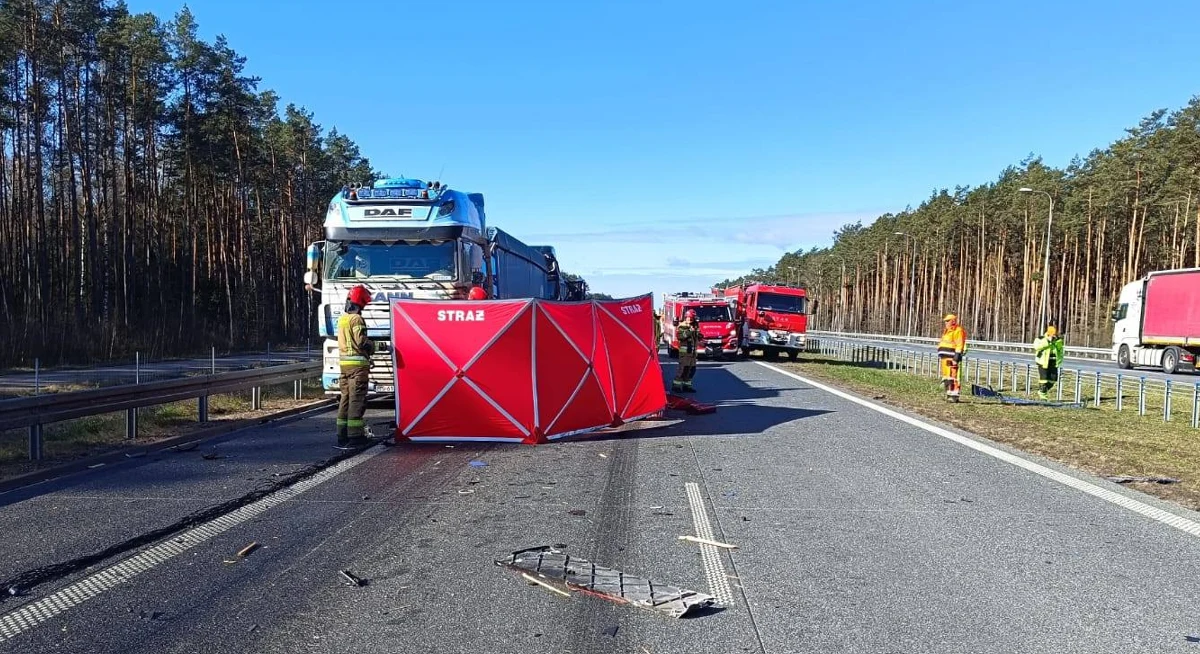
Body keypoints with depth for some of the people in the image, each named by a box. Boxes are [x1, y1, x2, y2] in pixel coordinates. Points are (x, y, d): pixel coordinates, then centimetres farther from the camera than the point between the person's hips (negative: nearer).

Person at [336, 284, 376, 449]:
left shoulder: (342, 318, 15)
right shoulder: (356, 319, -12)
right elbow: (361, 341, -19)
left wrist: (368, 346, 14)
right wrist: (372, 346, 0)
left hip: (344, 362, 8)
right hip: (358, 363, -8)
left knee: (345, 399, 12)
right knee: (357, 400, -6)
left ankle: (342, 435, 16)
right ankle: (355, 437, -5)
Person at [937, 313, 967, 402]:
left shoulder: (958, 331, -8)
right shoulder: (947, 331, 23)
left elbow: (959, 345, -15)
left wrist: (957, 356, -21)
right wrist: (940, 356, 25)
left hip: (951, 357, -10)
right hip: (945, 357, 10)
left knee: (952, 375, -15)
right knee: (945, 375, 12)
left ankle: (954, 395, -17)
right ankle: (949, 394, 18)